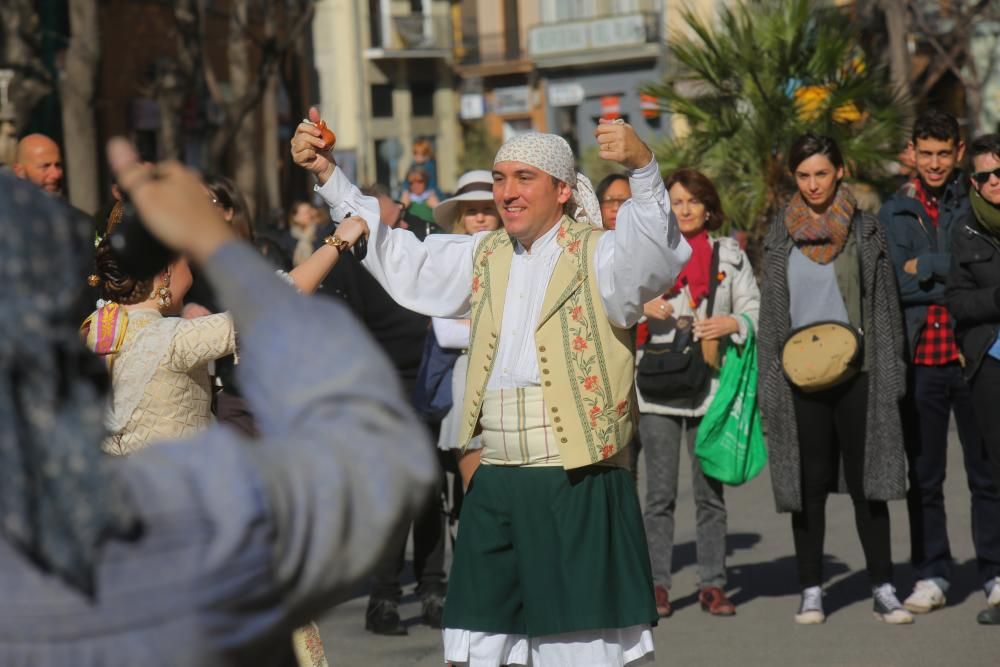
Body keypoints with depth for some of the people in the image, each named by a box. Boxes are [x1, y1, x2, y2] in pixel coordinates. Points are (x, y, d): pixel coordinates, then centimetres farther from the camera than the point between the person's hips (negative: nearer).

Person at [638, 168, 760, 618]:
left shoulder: (730, 255, 11)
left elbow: (753, 309, 9)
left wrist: (732, 323, -12)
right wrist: (641, 308, -11)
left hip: (710, 386, 1)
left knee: (710, 491, 3)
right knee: (660, 492, -1)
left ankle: (712, 584, 8)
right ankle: (656, 584, 4)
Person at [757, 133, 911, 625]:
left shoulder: (864, 230, 4)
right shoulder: (781, 235, 7)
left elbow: (884, 304, 6)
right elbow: (771, 311, 10)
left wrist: (890, 376, -1)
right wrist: (769, 386, 4)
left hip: (856, 374, -1)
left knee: (866, 481, 2)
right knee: (809, 484, 4)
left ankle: (883, 588, 7)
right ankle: (811, 590, 12)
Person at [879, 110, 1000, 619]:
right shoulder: (895, 213, 9)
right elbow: (894, 283, -1)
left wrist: (926, 269, -11)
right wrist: (957, 283, -10)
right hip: (920, 359, 2)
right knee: (923, 476, 8)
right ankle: (931, 574, 16)